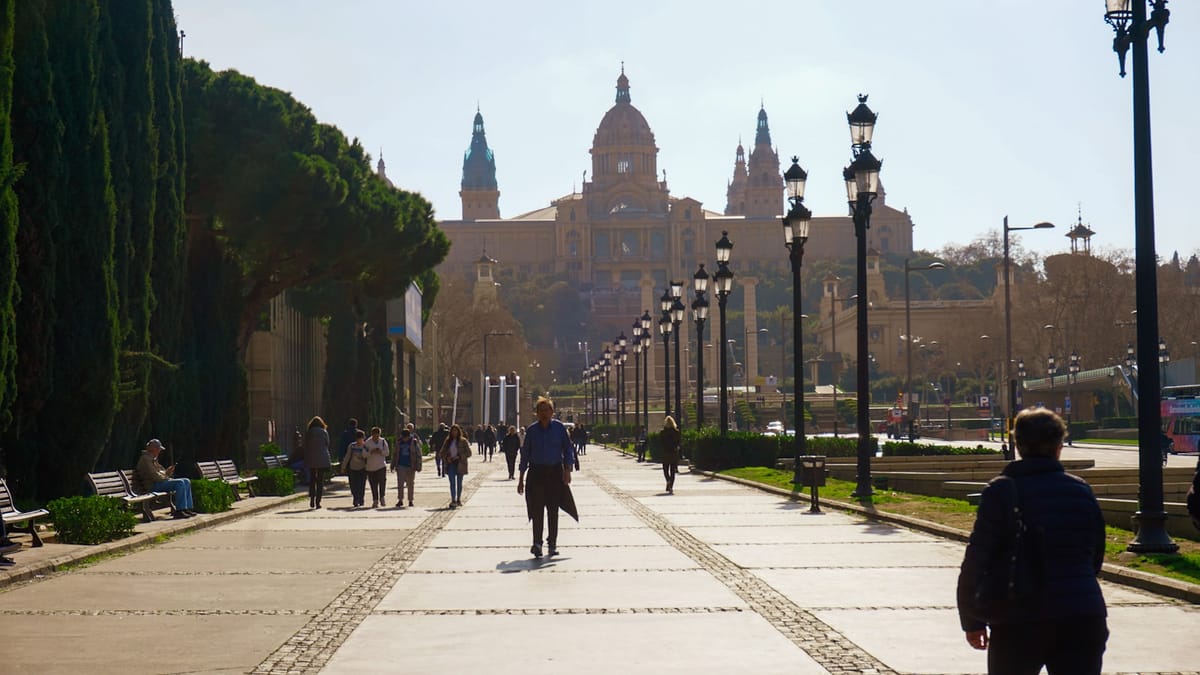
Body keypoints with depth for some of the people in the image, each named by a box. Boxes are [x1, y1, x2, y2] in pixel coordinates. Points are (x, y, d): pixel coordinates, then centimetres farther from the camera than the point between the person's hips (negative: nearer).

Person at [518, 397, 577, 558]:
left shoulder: (559, 428, 0)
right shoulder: (531, 430, 2)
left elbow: (569, 449, 3)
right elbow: (525, 454, 8)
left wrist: (567, 469, -11)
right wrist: (521, 479, 7)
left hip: (555, 472, 0)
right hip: (537, 473, 0)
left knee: (553, 509, 5)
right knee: (537, 509, -10)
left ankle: (553, 544, 14)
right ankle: (537, 543, -13)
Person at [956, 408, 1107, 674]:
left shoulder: (1001, 491, -6)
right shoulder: (1081, 490, 6)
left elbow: (976, 562, -7)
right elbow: (1095, 559, 15)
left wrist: (972, 621, 3)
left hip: (1018, 624, -2)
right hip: (1083, 619, 2)